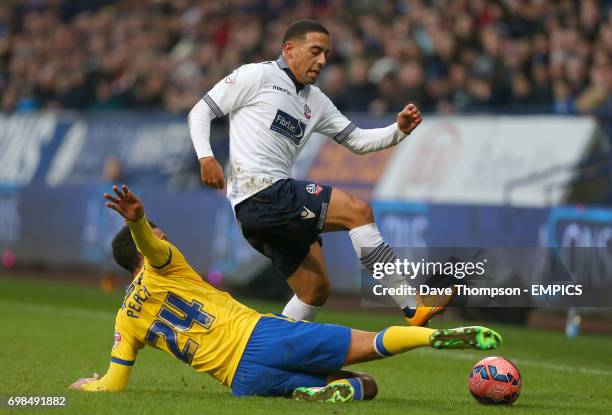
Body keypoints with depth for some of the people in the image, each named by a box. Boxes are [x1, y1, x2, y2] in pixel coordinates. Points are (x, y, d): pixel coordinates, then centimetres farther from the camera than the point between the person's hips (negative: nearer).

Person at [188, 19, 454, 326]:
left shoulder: (316, 101, 22)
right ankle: (412, 308, -17)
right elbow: (201, 111, 1)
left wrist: (399, 130, 3)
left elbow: (358, 140, 22)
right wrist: (206, 157, -17)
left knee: (316, 290, 8)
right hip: (259, 193, -9)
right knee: (357, 210, -17)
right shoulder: (257, 76, 1)